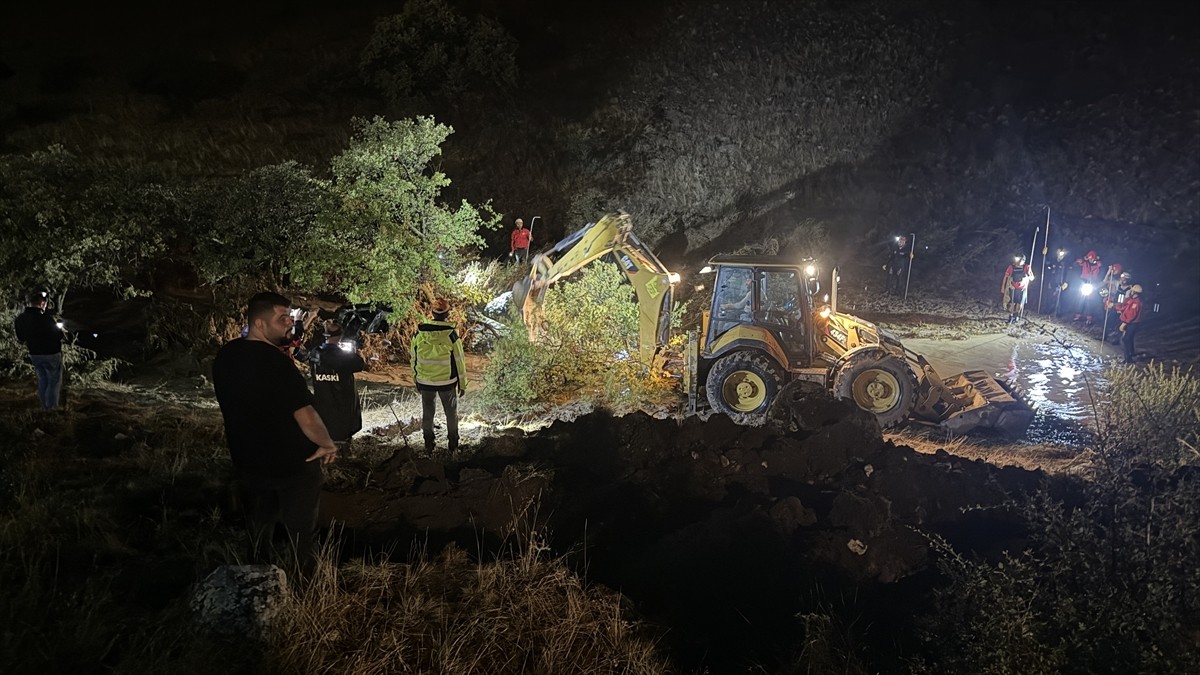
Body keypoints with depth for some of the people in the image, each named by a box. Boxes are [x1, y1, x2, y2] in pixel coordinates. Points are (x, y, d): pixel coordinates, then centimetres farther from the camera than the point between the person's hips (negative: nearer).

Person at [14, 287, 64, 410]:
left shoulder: (20, 318, -4)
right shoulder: (45, 318, -27)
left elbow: (21, 337, 8)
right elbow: (58, 336, -19)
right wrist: (60, 330, 2)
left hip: (34, 355, 7)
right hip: (51, 354, -7)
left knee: (42, 380, 21)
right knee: (54, 382, 6)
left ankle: (44, 409, 27)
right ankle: (51, 410, 7)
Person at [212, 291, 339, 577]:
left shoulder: (225, 356, -3)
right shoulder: (276, 362, -27)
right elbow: (305, 414, -31)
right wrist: (327, 445, -14)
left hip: (247, 464, 7)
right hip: (292, 465, -7)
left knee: (258, 533, 22)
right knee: (300, 533, 10)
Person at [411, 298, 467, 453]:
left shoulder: (420, 333, -9)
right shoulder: (451, 334, -16)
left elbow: (414, 359, 1)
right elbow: (459, 360, -10)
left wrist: (416, 379, 15)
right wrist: (462, 383, 3)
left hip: (425, 381, 2)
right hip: (447, 382, -2)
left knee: (427, 413, 17)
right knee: (451, 413, 16)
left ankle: (428, 445, 25)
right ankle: (453, 445, 24)